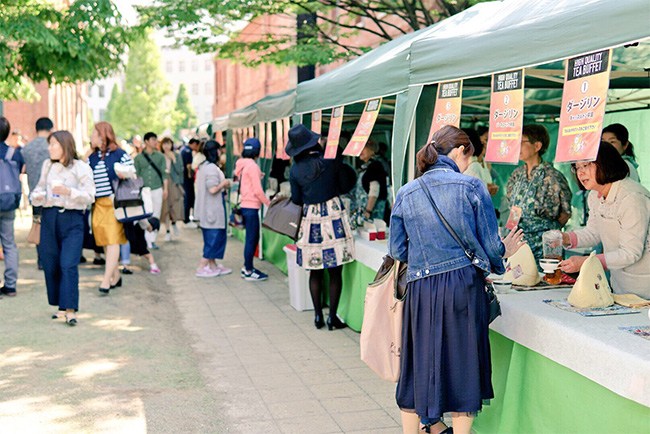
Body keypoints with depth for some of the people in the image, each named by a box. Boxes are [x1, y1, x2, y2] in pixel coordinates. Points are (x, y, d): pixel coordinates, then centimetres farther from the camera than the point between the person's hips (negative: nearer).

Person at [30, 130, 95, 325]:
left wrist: (69, 191, -21)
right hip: (49, 217, 5)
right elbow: (39, 188, 18)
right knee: (50, 264, 5)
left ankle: (70, 310, -14)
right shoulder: (47, 165, 14)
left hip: (72, 220, -5)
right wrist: (37, 196, -4)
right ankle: (60, 306, 18)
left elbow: (89, 196, -8)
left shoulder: (81, 168, -1)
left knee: (68, 265, -13)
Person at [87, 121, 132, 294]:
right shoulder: (91, 158, 13)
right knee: (104, 242, 7)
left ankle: (106, 280, -13)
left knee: (112, 241, -10)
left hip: (115, 204, -5)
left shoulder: (121, 155, -3)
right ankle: (115, 276, 19)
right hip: (98, 205, 6)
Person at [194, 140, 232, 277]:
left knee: (211, 238, 16)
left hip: (206, 209, 10)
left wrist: (223, 185, 15)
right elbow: (213, 189, -25)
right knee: (214, 238, -3)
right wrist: (224, 183, -9)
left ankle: (213, 266, 23)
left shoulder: (203, 166, 12)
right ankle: (201, 268, 0)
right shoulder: (212, 168, -20)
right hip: (213, 209, -10)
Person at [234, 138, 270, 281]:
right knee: (251, 239, -2)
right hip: (251, 206, -9)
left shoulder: (242, 164, 11)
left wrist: (258, 177, 16)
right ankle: (249, 272, 3)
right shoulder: (252, 166, -16)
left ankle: (247, 267, 23)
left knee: (253, 238, 17)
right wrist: (269, 203, -9)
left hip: (245, 205, 9)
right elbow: (258, 191, -16)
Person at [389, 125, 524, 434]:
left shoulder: (406, 194, 5)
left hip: (420, 290, 2)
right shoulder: (471, 186, -3)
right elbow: (490, 244, -2)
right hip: (463, 285, -2)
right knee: (462, 364, 10)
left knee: (418, 364, 14)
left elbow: (396, 250, 8)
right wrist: (505, 250, 20)